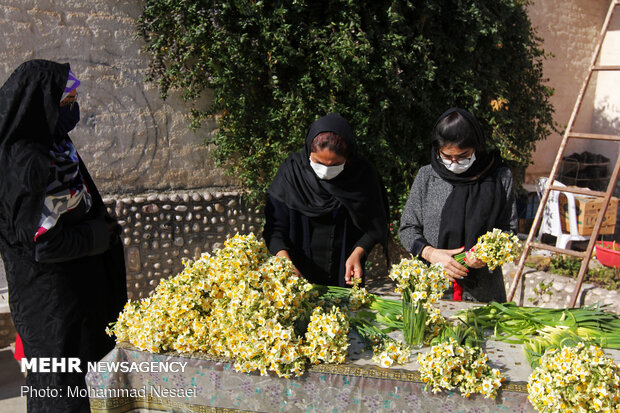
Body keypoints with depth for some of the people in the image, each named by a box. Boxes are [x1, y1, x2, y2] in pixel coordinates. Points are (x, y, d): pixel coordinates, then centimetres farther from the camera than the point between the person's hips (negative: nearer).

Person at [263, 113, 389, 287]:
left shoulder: (363, 174, -6)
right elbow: (274, 228, -7)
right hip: (299, 276, -3)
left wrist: (357, 253, -12)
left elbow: (374, 227, 4)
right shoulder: (292, 170, -8)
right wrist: (286, 263, -21)